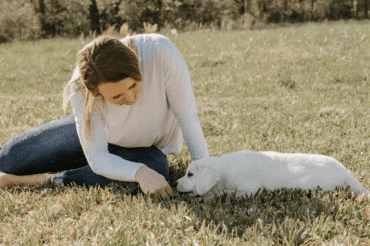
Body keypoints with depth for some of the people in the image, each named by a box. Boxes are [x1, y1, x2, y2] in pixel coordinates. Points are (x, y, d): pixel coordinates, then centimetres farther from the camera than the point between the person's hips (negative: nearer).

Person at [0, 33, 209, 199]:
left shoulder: (160, 53, -42)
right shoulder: (81, 88, -35)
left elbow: (187, 116, -29)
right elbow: (98, 159, -31)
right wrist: (139, 172, -49)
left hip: (147, 148, 0)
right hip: (98, 133, 0)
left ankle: (50, 180, -19)